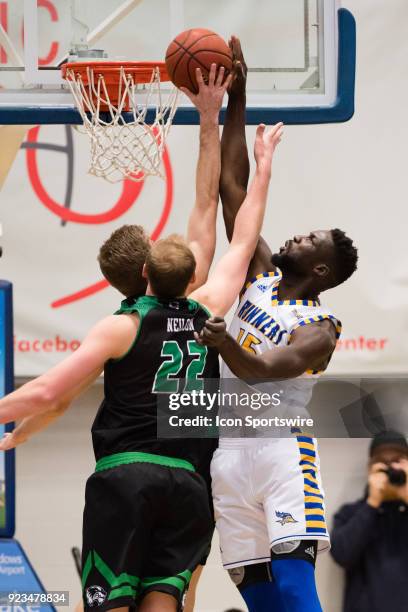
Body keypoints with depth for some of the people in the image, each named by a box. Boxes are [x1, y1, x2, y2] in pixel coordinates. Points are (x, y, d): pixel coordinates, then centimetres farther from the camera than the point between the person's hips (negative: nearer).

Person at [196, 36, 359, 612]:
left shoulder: (321, 330, -3)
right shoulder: (262, 274, 14)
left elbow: (263, 371, -20)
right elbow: (233, 186, 12)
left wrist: (226, 345, -42)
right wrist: (236, 100, 7)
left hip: (279, 449, -6)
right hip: (229, 451, 6)